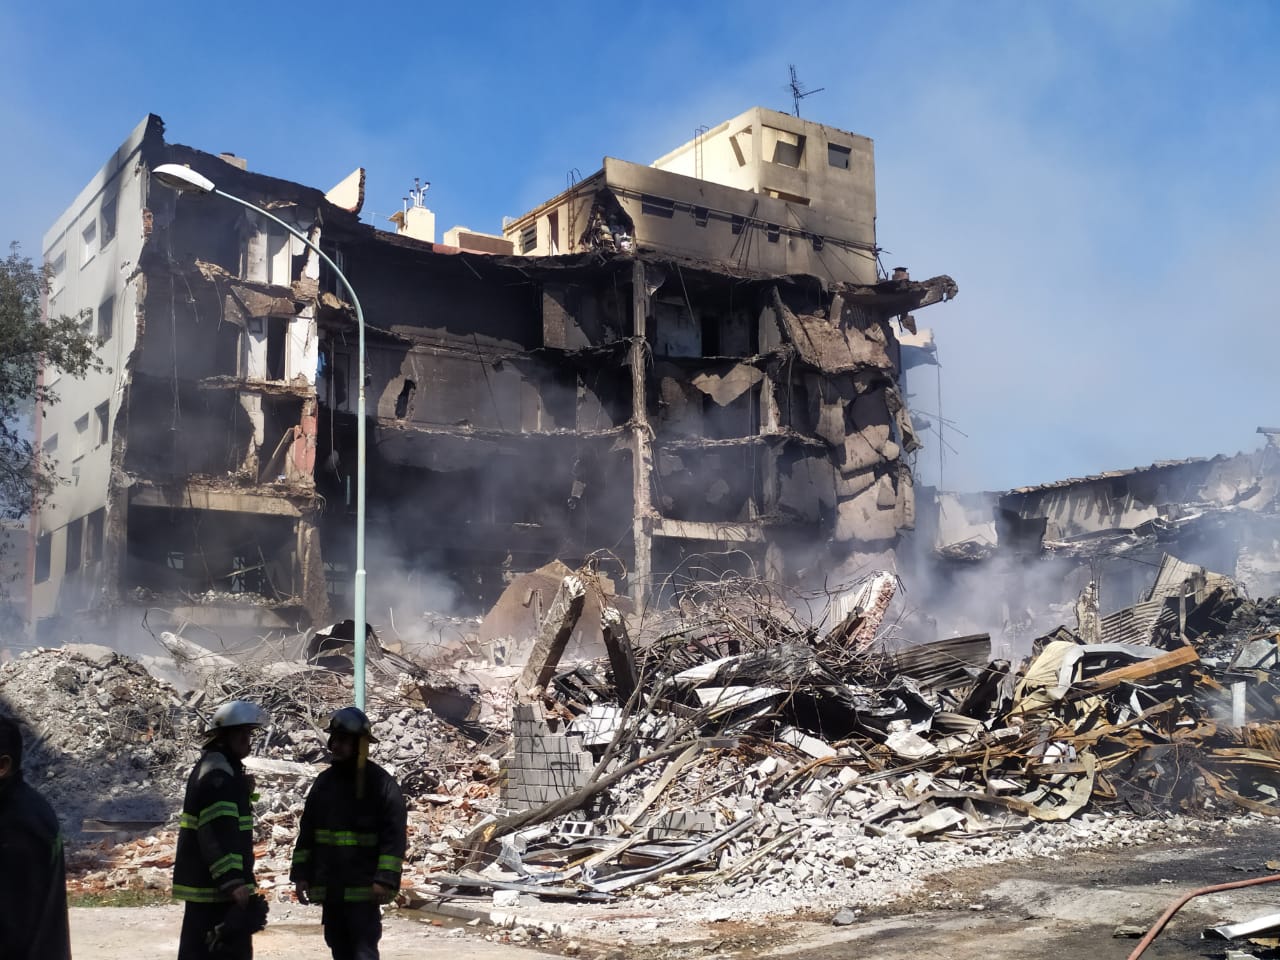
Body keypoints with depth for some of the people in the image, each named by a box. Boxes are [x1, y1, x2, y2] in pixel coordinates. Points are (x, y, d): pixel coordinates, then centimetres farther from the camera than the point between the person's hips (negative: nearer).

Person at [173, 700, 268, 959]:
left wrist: (243, 790, 10)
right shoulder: (218, 774, -18)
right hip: (219, 888, -11)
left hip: (201, 883, 11)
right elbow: (218, 834, -27)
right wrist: (233, 881, -31)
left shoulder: (210, 767, 15)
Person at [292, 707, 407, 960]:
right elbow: (307, 832, 14)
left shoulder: (381, 783, -8)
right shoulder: (324, 782, 10)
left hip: (364, 888, -6)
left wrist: (386, 879, -20)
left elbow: (394, 836, -13)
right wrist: (301, 873, 7)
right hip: (329, 887, 6)